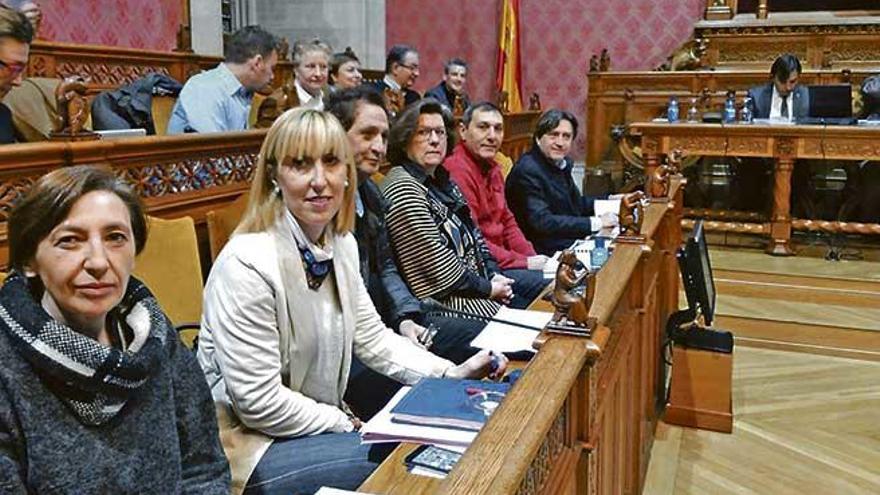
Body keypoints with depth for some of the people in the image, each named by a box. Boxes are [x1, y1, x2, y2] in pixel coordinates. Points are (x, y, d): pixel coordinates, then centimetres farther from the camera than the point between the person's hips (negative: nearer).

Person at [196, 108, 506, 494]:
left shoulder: (342, 245, 0)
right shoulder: (247, 264, -25)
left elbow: (372, 337, 8)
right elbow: (259, 403, -24)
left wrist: (450, 374, -3)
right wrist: (349, 425, -14)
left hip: (321, 426, 8)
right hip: (254, 448, -7)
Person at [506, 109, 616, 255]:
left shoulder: (561, 163, 8)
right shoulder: (527, 171, -18)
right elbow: (542, 222, -24)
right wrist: (595, 223, -21)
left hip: (574, 241, 8)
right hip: (547, 252, -8)